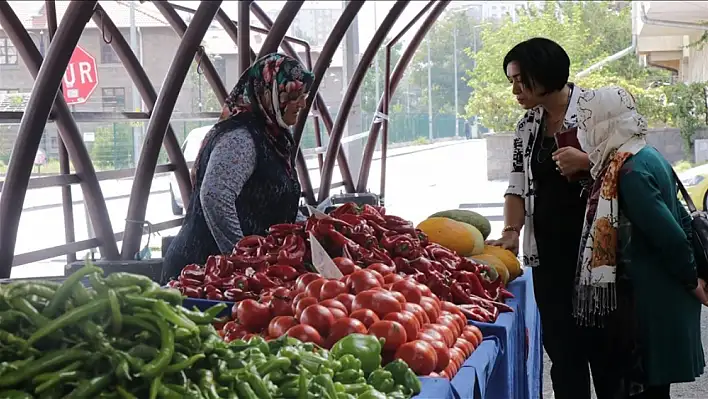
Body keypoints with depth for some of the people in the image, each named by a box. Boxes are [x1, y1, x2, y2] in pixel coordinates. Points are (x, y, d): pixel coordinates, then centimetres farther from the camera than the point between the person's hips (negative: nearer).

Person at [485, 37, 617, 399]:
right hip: (548, 252, 5)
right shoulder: (527, 126, 9)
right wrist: (511, 232, -7)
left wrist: (587, 162, -22)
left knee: (600, 341, 4)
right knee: (560, 344, 7)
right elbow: (518, 184, 8)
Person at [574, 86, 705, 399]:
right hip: (663, 295, 9)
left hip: (650, 300, -9)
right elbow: (680, 219, 15)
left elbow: (669, 235, -25)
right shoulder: (647, 156, 8)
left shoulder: (628, 171, -22)